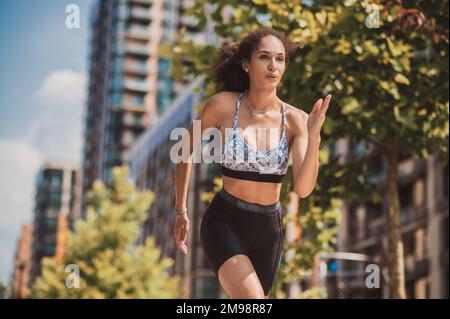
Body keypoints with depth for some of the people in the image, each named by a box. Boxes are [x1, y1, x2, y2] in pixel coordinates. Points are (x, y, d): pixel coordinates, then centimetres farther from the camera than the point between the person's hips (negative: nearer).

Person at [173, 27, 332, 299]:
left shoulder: (296, 119, -7)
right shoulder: (223, 104, -12)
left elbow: (303, 189, -17)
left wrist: (314, 137, -31)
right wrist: (181, 212, 7)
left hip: (269, 228, 4)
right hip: (225, 223, -3)